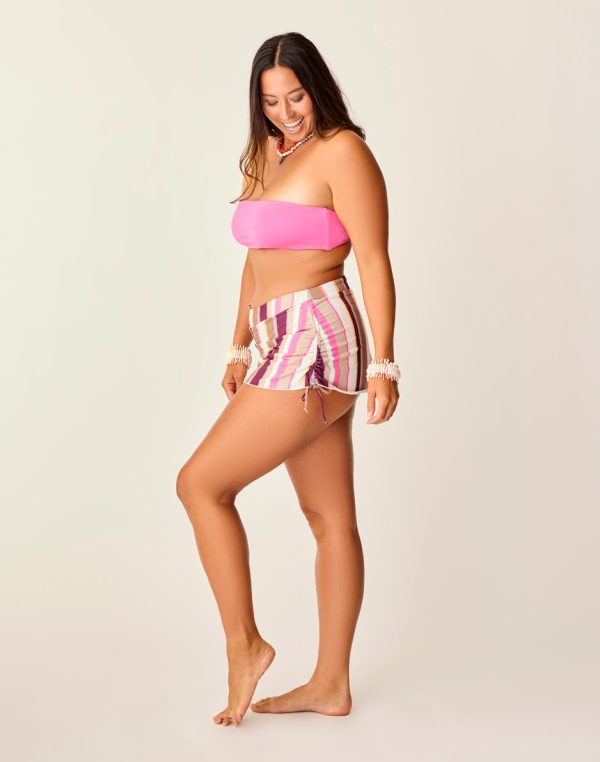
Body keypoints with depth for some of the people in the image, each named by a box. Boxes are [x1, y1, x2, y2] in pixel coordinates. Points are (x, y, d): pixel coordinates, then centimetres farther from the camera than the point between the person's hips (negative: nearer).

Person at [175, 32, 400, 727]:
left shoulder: (342, 151, -7)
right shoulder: (267, 155, 18)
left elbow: (375, 262, -12)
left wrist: (383, 365, -17)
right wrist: (239, 348, 19)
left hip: (316, 342, -8)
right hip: (284, 345, 8)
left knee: (201, 483, -6)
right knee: (331, 519, 10)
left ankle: (243, 643, 7)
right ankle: (330, 686, 18)